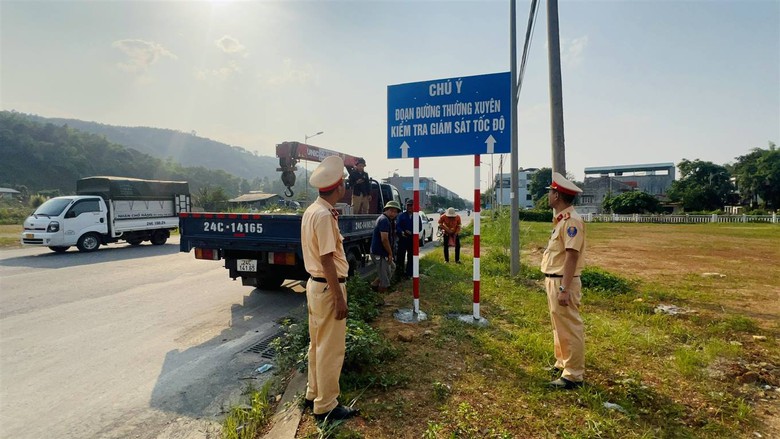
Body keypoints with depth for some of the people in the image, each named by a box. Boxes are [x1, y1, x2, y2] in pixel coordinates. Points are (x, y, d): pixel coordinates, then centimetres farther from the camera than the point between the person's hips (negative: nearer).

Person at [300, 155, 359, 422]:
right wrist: (339, 297, -20)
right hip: (328, 287, -10)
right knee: (331, 348, 4)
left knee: (318, 344, 21)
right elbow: (327, 260, -23)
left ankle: (314, 394, 36)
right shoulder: (324, 215, -21)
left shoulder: (312, 210, 8)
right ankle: (325, 406, 18)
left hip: (315, 284, 10)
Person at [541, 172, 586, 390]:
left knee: (570, 328, 0)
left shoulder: (572, 220, -18)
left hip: (563, 282, -10)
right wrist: (552, 283, 15)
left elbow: (572, 256, -23)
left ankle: (573, 375, 11)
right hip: (553, 280, 10)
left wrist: (564, 289, -25)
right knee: (559, 326, 21)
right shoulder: (560, 219, 12)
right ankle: (563, 363, 36)